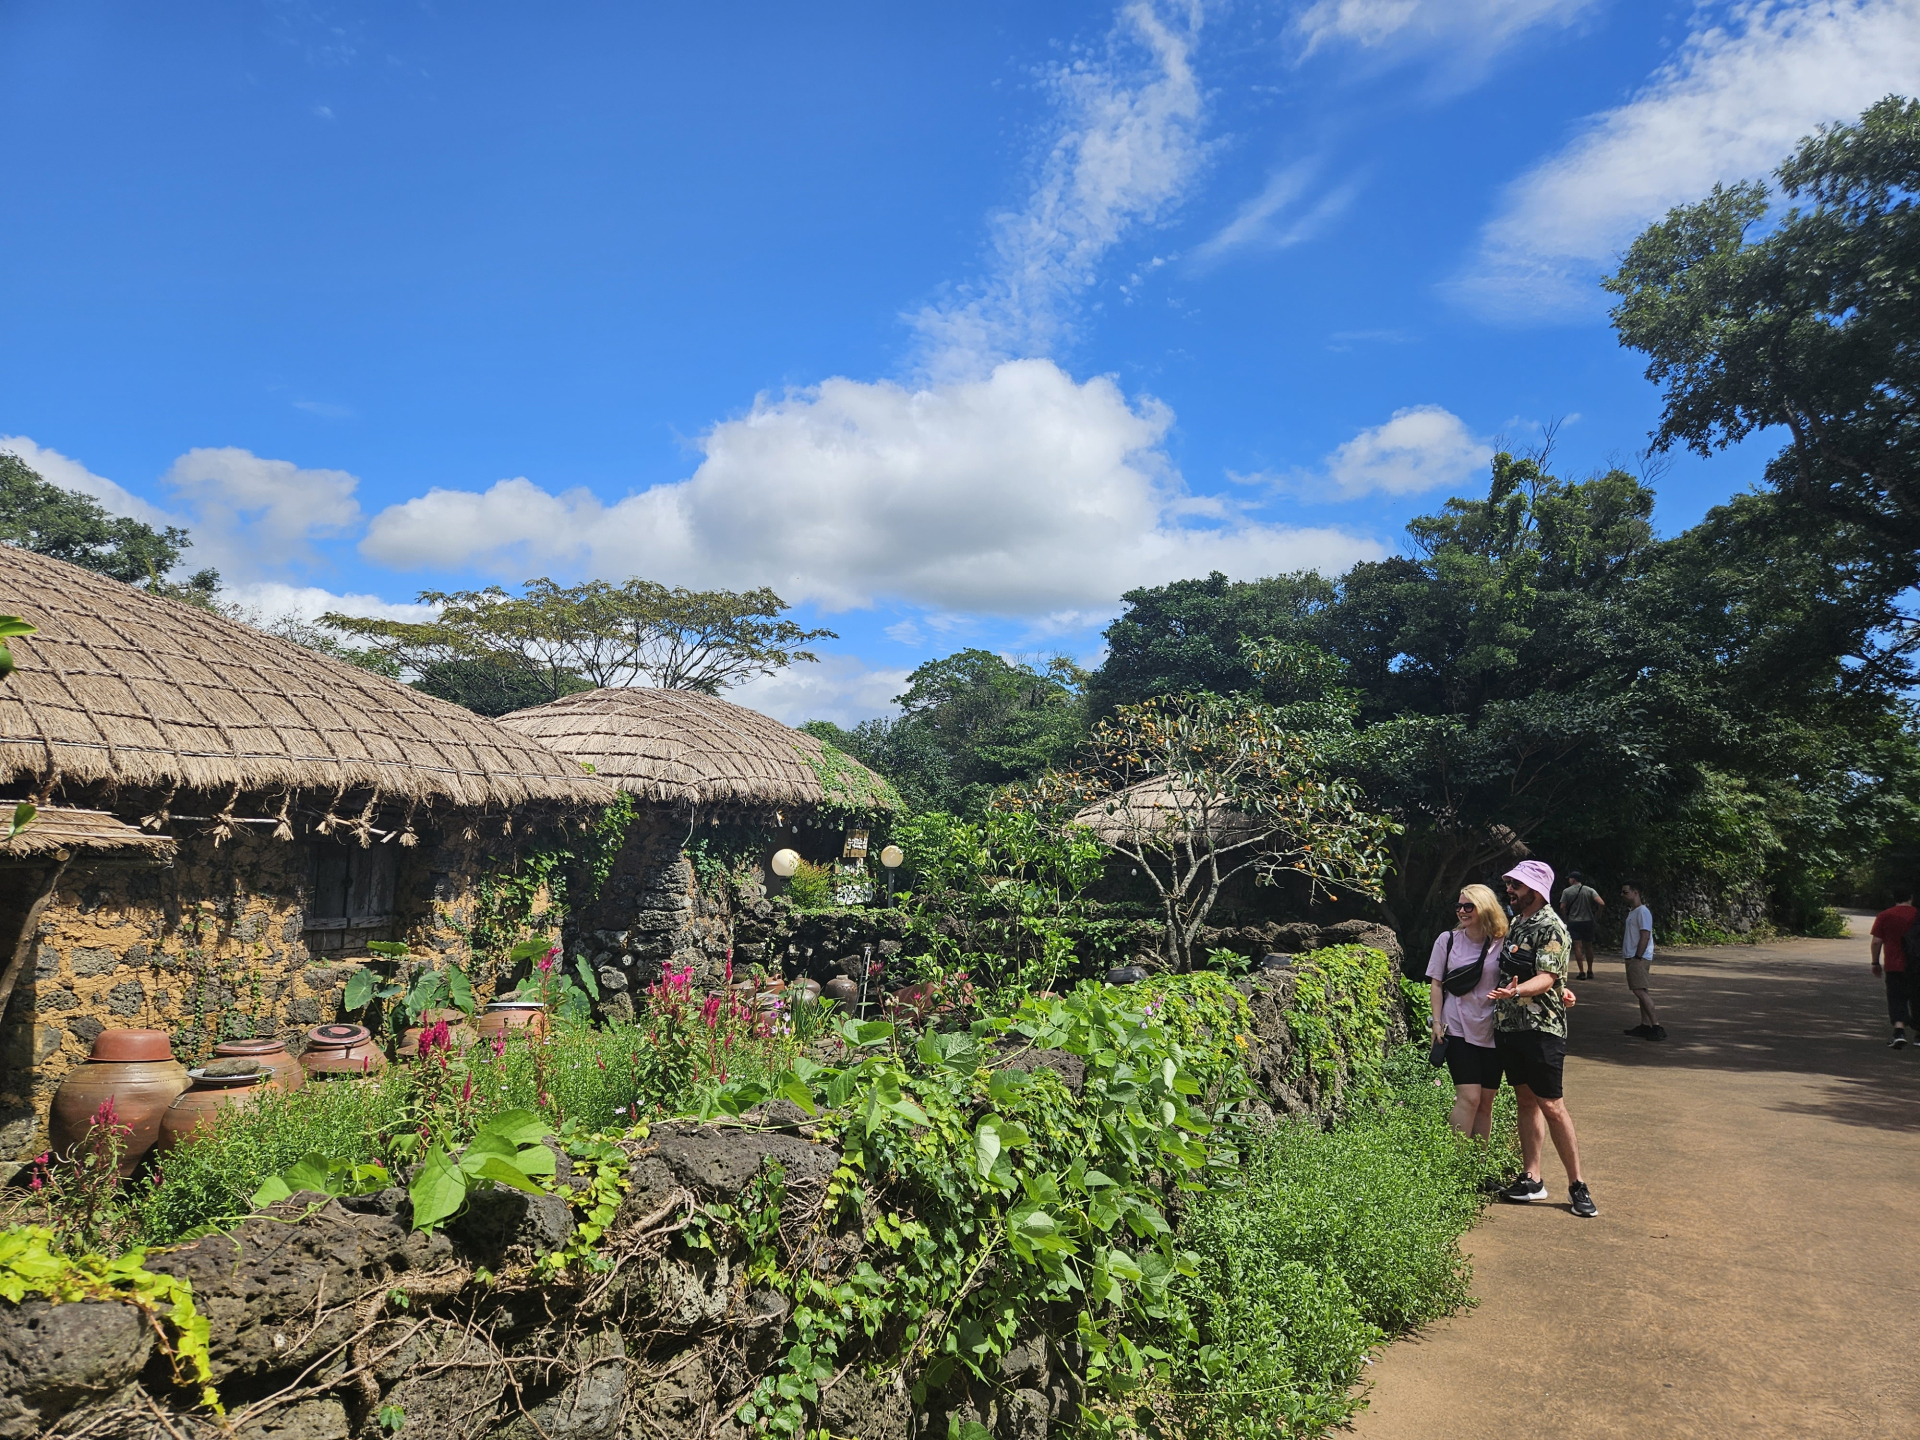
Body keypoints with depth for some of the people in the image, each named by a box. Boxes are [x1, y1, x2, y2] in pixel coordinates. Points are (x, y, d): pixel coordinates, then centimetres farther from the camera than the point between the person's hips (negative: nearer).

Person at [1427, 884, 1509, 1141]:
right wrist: (1437, 1022, -2)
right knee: (1469, 1097, -11)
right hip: (1458, 1029, -1)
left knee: (1486, 1101, 6)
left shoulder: (1502, 944, 0)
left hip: (1491, 1031, 2)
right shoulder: (1447, 940, 1)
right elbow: (1437, 984, 4)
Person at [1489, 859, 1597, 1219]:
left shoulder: (1551, 927, -11)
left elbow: (1547, 977, -22)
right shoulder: (1517, 923, 14)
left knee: (1551, 1105, -5)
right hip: (1508, 1026, 8)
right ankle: (1532, 1180, 17)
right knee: (1526, 1101, 11)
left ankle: (1577, 1185, 6)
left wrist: (1516, 991, -38)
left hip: (1541, 1028, -8)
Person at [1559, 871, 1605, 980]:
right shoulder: (1590, 890, 0)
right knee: (1588, 946, 15)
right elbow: (1601, 904, -11)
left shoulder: (1566, 891, -4)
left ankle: (1581, 972, -7)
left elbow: (1562, 907, -9)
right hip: (1588, 921, 2)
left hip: (1573, 922, -2)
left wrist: (1565, 919, 4)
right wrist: (1597, 917, 0)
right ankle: (1590, 971, 20)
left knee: (1578, 947, -3)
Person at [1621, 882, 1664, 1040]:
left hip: (1639, 958, -10)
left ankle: (1657, 1026, -15)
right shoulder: (1632, 912, 17)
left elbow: (1645, 936, -19)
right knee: (1640, 991, 11)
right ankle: (1645, 1025, 15)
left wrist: (1637, 957, -21)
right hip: (1631, 957, 10)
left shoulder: (1642, 912, -13)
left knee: (1639, 991, -15)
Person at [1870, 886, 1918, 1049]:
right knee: (1916, 999, 16)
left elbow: (1876, 942, -5)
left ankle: (1899, 1031, -22)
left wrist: (1876, 963, 5)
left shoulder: (1884, 916, -4)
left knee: (1896, 999, -1)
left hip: (1893, 966, -1)